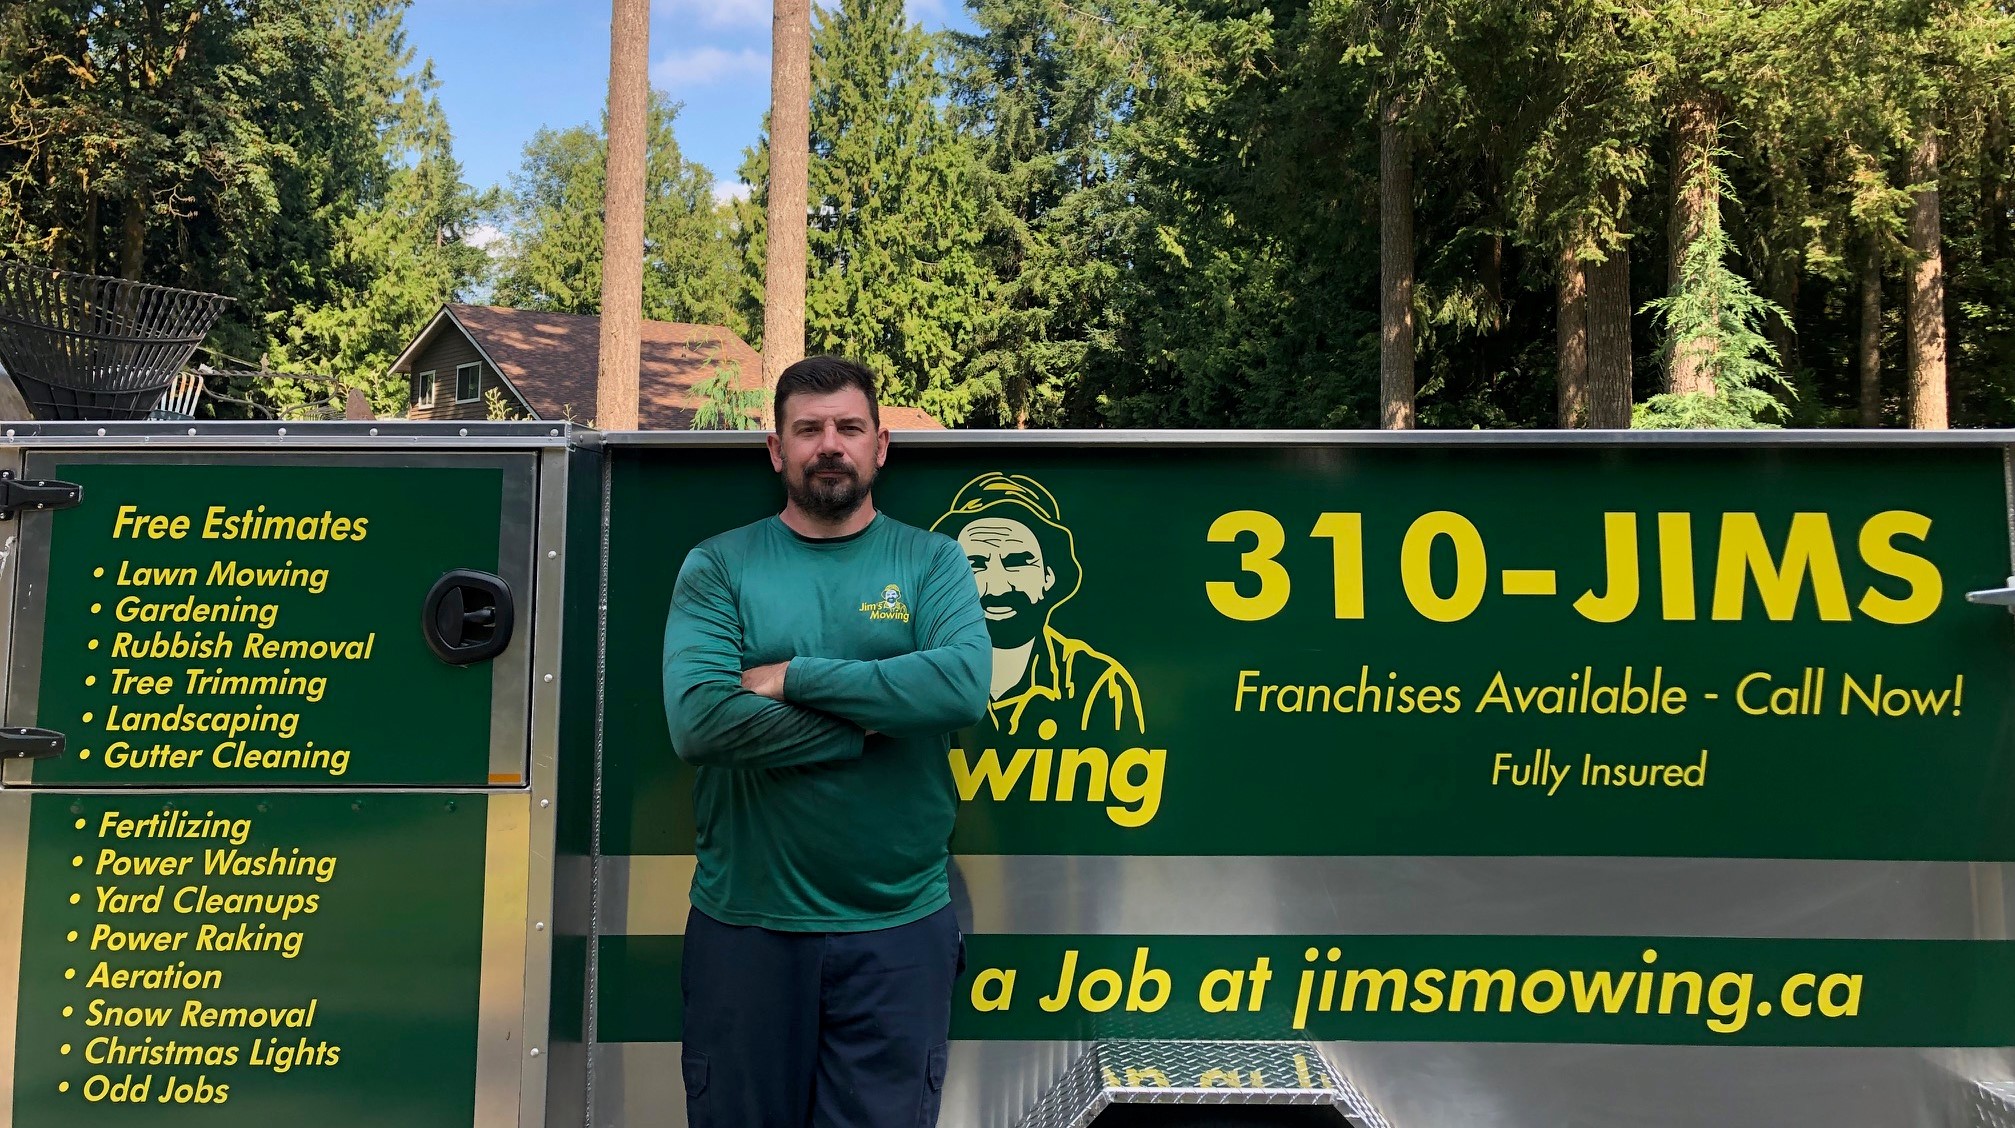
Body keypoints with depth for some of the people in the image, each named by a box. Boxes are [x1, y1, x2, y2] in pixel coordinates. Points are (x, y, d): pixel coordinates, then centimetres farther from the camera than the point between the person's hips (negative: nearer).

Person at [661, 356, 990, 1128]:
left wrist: (794, 677, -16)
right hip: (744, 923, 0)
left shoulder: (932, 562, 3)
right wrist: (873, 722, -12)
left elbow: (964, 686, -17)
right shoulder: (717, 568, 0)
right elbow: (698, 719, -16)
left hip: (899, 927, 0)